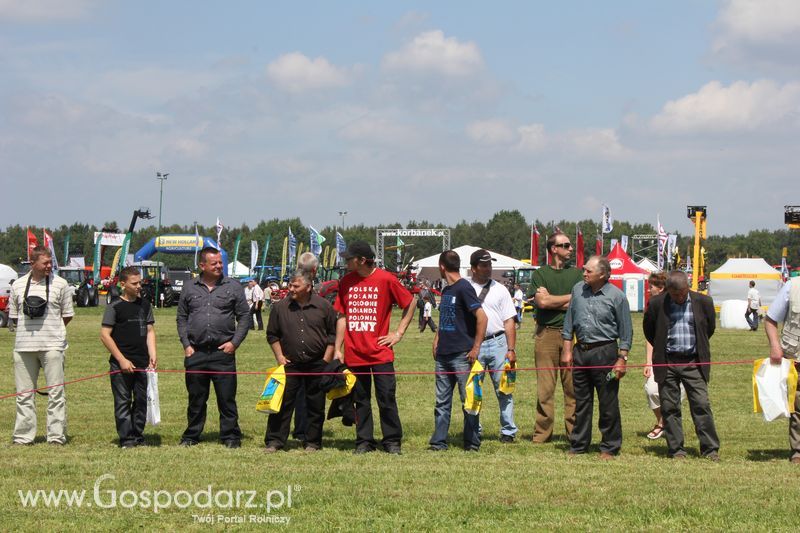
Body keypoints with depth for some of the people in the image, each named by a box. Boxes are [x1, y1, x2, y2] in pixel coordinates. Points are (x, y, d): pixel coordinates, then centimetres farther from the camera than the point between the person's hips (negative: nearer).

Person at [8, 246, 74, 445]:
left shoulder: (59, 284, 2)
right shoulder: (18, 285, 8)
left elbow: (67, 315, 8)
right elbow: (13, 316, 15)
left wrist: (51, 330, 7)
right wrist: (29, 330, 9)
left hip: (52, 345, -2)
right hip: (24, 346, 2)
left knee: (56, 392, -3)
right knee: (24, 393, 5)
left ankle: (57, 435, 1)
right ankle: (23, 435, 12)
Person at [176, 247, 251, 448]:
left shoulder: (233, 287, 4)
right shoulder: (190, 289, 9)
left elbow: (245, 317, 6)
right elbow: (181, 319, 13)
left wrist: (234, 342, -4)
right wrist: (186, 345, 2)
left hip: (223, 352, -2)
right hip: (196, 354, 2)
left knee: (227, 398, 0)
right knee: (196, 398, 10)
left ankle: (230, 436, 7)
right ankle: (191, 435, 20)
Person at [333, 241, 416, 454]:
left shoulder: (386, 280, -6)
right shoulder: (347, 281, 5)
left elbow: (410, 303, 4)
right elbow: (342, 316, 10)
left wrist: (399, 332, -1)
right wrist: (337, 349, 6)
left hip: (380, 352, -3)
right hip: (354, 354, 3)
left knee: (387, 398, -1)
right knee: (361, 400, 8)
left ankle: (392, 441, 8)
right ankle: (364, 442, 15)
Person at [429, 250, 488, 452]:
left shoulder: (463, 288, -11)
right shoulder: (446, 290, 15)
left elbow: (482, 317, -17)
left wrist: (475, 348, -17)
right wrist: (436, 342, 14)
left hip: (462, 354, -8)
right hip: (443, 354, 8)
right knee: (442, 401, 9)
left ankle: (472, 443, 6)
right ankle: (439, 442, 13)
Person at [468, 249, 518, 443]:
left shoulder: (499, 289, 8)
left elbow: (509, 321, 6)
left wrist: (511, 349, -2)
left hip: (498, 343, 0)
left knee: (504, 389, 2)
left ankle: (508, 431, 8)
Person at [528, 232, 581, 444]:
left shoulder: (576, 274, 12)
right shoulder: (540, 274, 8)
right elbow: (541, 302, -7)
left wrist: (551, 301, -4)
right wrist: (569, 297, 0)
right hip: (546, 334, -1)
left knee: (573, 385, -1)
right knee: (545, 386, -2)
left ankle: (574, 431, 4)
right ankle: (542, 433, 1)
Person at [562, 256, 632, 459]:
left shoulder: (617, 296, -6)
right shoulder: (578, 290, 7)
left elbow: (626, 332, -3)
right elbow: (569, 322, 14)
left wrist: (622, 360, -8)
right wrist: (567, 350, 9)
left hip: (605, 352, -5)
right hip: (580, 351, 5)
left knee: (608, 404, -1)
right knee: (581, 402, 11)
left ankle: (609, 448, 8)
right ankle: (578, 445, 19)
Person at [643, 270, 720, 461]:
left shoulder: (703, 302, -1)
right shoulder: (657, 304, -3)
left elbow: (710, 327, 16)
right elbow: (648, 329, 13)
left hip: (693, 362, 0)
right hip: (667, 363, 0)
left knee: (701, 405, -6)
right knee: (669, 408, 3)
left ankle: (710, 449, -1)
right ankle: (676, 450, 11)